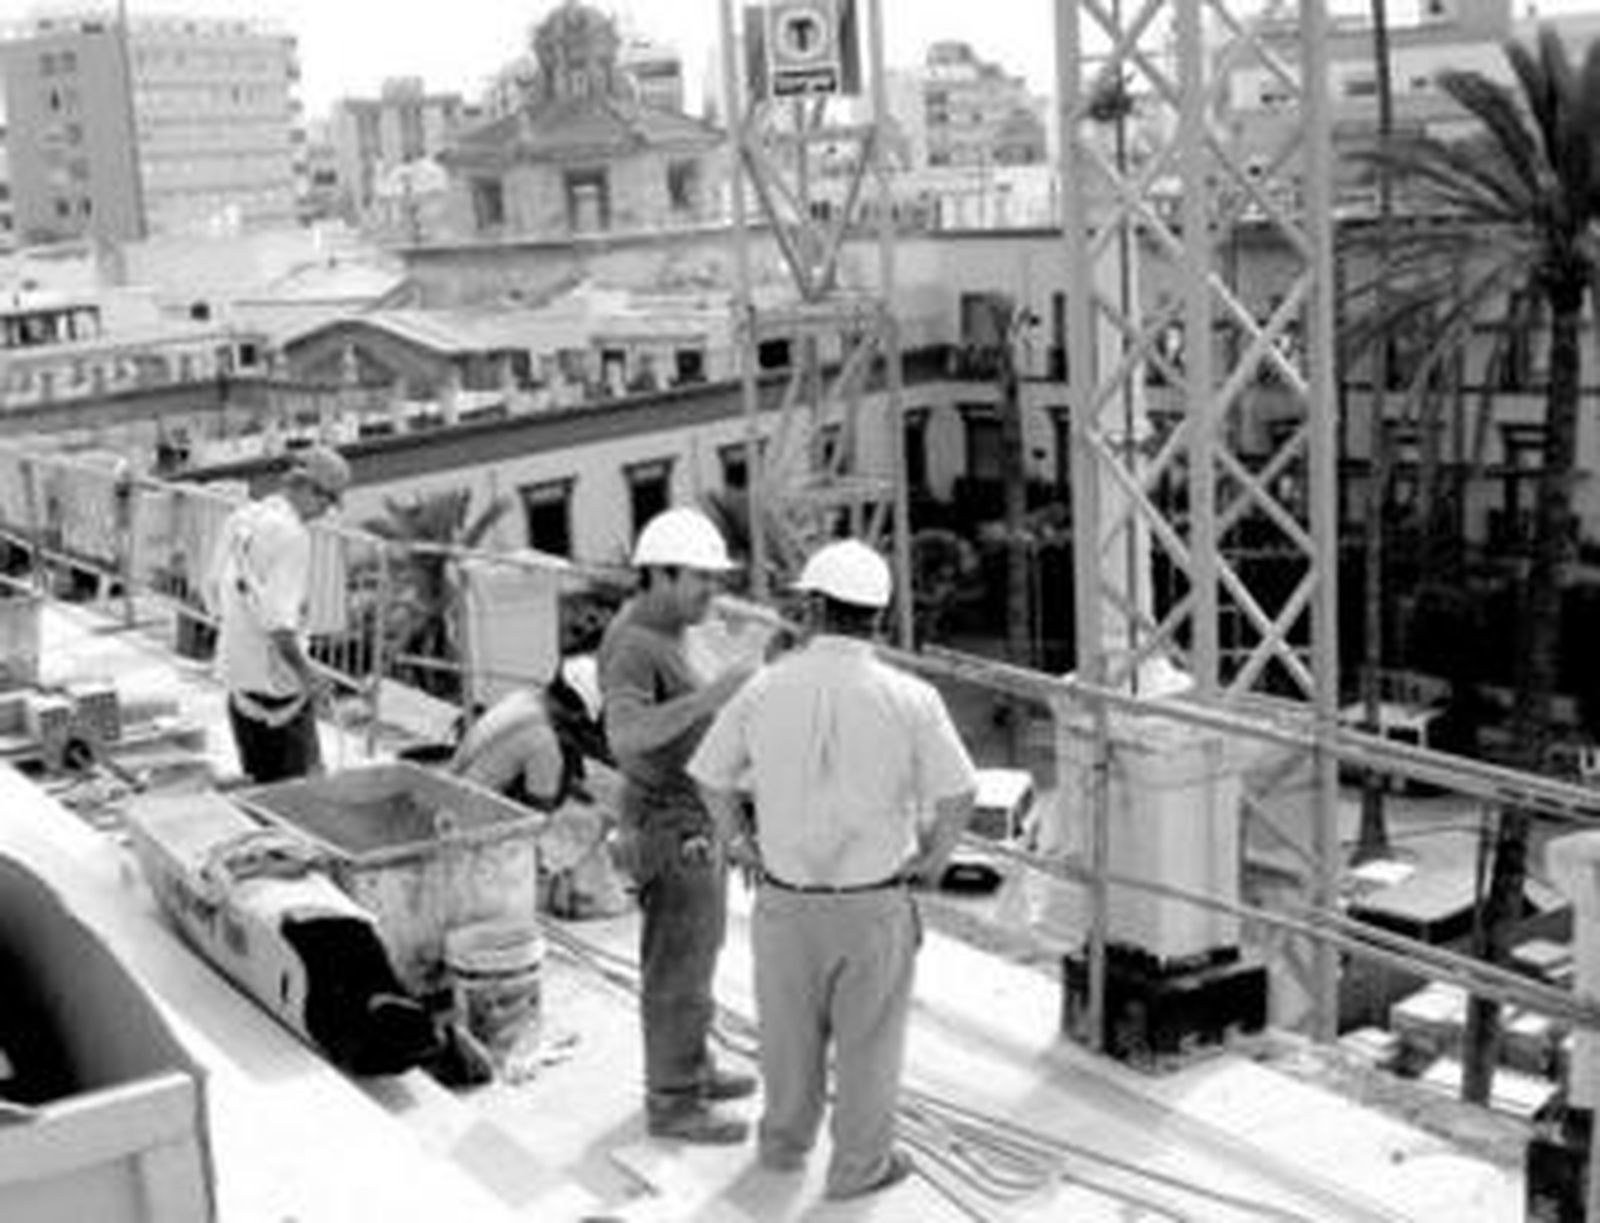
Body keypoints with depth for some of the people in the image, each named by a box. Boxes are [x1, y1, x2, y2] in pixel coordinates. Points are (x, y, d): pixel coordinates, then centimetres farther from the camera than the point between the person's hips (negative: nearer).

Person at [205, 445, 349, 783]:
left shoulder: (240, 519, 5)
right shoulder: (291, 534, -21)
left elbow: (214, 591, 14)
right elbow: (278, 620, -27)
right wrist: (306, 672, -18)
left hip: (236, 673, 9)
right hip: (275, 680, -8)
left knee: (259, 776, 19)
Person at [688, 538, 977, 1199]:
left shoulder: (766, 689, -11)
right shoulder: (910, 699, -17)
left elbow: (711, 775, 0)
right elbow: (957, 794, -12)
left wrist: (737, 842, 14)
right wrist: (932, 859, 5)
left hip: (786, 898, 2)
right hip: (875, 904, -2)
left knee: (791, 1026, 23)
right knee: (868, 1037, 16)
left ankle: (785, 1141, 43)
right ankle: (859, 1164, 30)